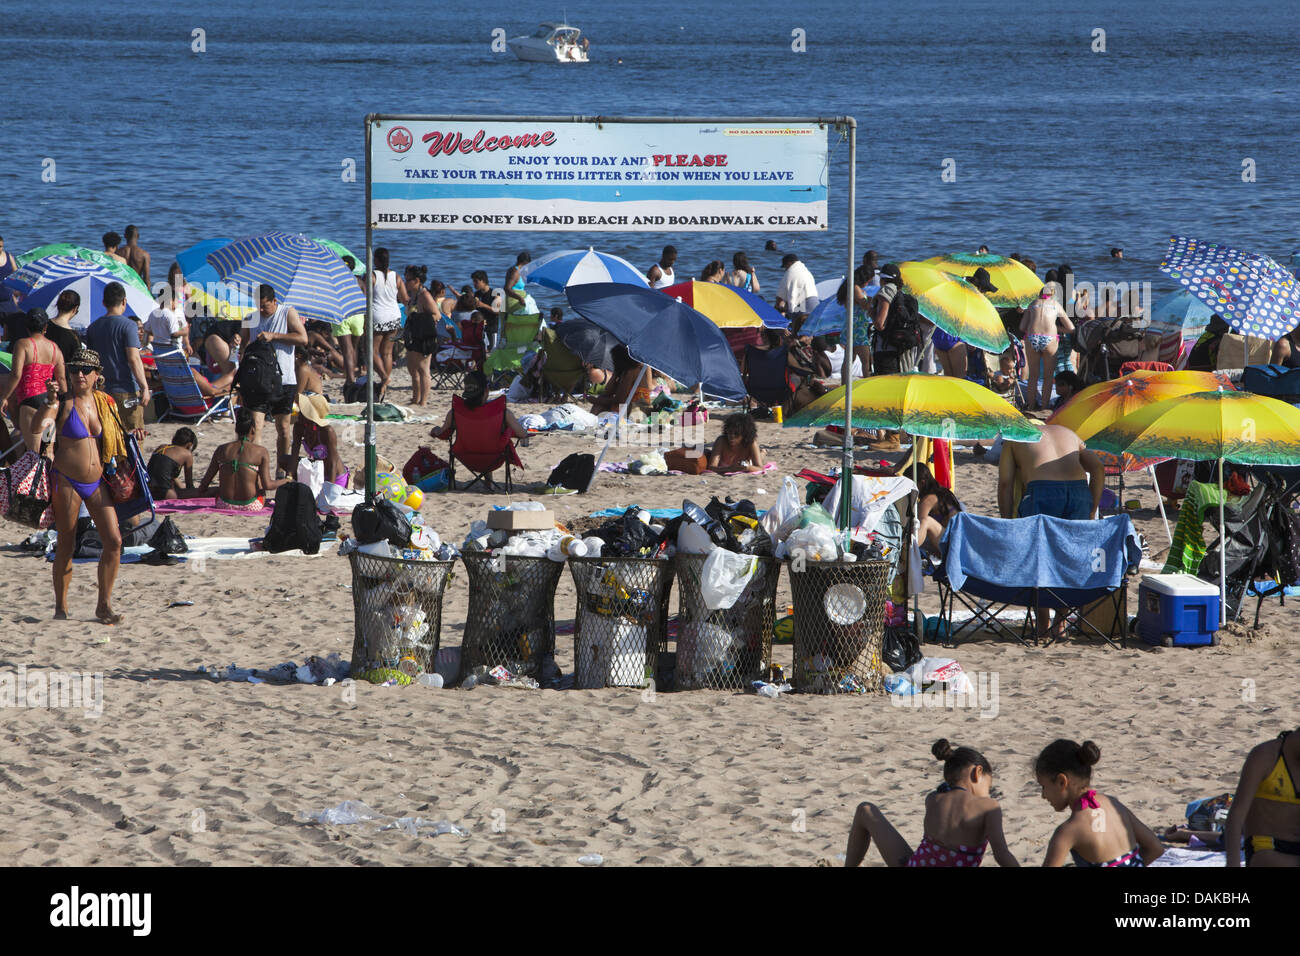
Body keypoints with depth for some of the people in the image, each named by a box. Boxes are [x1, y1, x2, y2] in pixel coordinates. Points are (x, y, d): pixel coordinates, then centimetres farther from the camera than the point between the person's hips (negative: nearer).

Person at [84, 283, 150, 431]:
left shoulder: (93, 327, 9)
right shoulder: (128, 326, -10)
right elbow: (134, 359, -18)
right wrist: (144, 388, -16)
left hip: (101, 391, 6)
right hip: (126, 391, -6)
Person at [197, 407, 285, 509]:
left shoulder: (222, 450, 1)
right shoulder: (261, 452, -7)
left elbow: (205, 482, 5)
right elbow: (267, 485, -12)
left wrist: (200, 493, 27)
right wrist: (285, 481, 8)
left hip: (224, 504, 2)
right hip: (252, 506, -2)